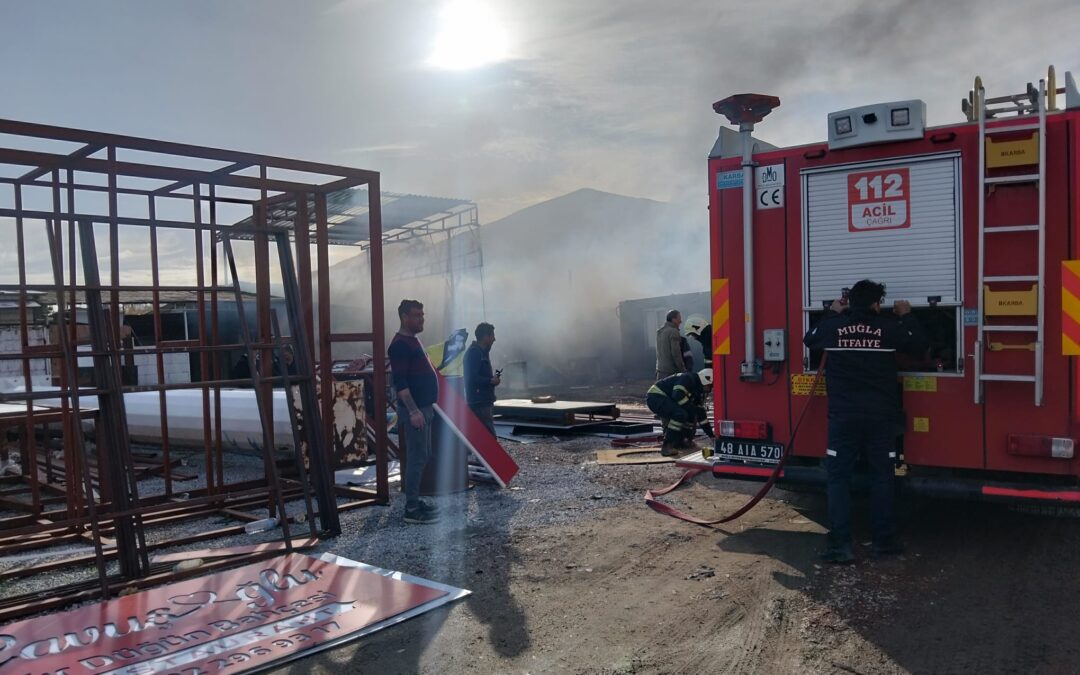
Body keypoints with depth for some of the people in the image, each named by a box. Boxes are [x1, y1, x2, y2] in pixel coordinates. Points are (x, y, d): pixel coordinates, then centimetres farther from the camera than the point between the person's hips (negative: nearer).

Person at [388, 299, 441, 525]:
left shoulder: (413, 341, 16)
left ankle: (415, 501, 23)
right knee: (417, 458, -7)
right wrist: (413, 411, -26)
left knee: (422, 456, 14)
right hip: (414, 410, -10)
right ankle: (412, 509, -2)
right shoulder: (400, 344, -15)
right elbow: (400, 381, -22)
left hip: (423, 408, 10)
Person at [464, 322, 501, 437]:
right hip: (479, 403, -10)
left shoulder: (482, 352, 17)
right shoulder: (474, 352, -14)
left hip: (485, 402, 10)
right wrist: (491, 381, -12)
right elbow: (472, 378, -21)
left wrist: (493, 378, 9)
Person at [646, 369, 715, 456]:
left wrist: (711, 435, 12)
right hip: (655, 397, -10)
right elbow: (678, 395, -32)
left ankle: (682, 441, 18)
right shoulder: (688, 378, -17)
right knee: (680, 414, -29)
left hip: (666, 399, 10)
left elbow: (701, 413, 14)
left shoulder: (698, 390, 12)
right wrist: (692, 408, -21)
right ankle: (666, 447, -25)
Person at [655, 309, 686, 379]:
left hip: (660, 370, 9)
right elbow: (676, 353, -17)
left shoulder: (659, 331, 15)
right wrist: (683, 370, -11)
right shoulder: (673, 332, -12)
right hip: (671, 371, -9)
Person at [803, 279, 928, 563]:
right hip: (881, 417, 0)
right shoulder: (889, 326, -5)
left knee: (838, 479, 3)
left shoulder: (833, 325, -3)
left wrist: (831, 313, 25)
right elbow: (920, 344, 11)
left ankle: (840, 546, -1)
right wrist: (907, 316, 23)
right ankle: (883, 540, 19)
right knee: (882, 477, 12)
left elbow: (809, 340, 17)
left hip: (843, 417, 0)